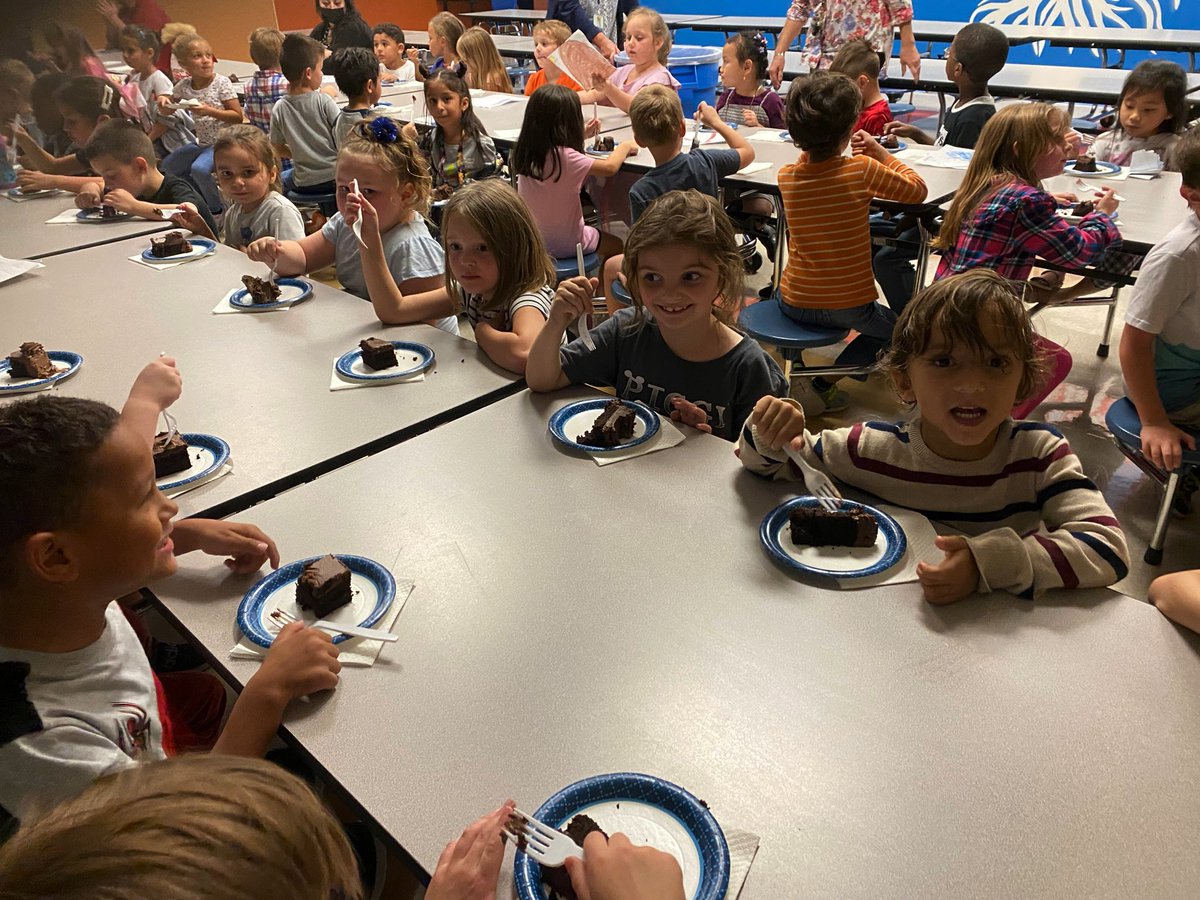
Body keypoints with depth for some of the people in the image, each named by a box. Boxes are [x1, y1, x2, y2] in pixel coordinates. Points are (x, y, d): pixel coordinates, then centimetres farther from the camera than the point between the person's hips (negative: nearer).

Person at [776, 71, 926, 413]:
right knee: (890, 329, 27)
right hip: (849, 305, -4)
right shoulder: (862, 170, -18)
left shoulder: (786, 176, -7)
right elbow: (916, 189, -1)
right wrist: (879, 151, 4)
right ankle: (825, 383, 5)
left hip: (794, 304, 5)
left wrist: (813, 147, 7)